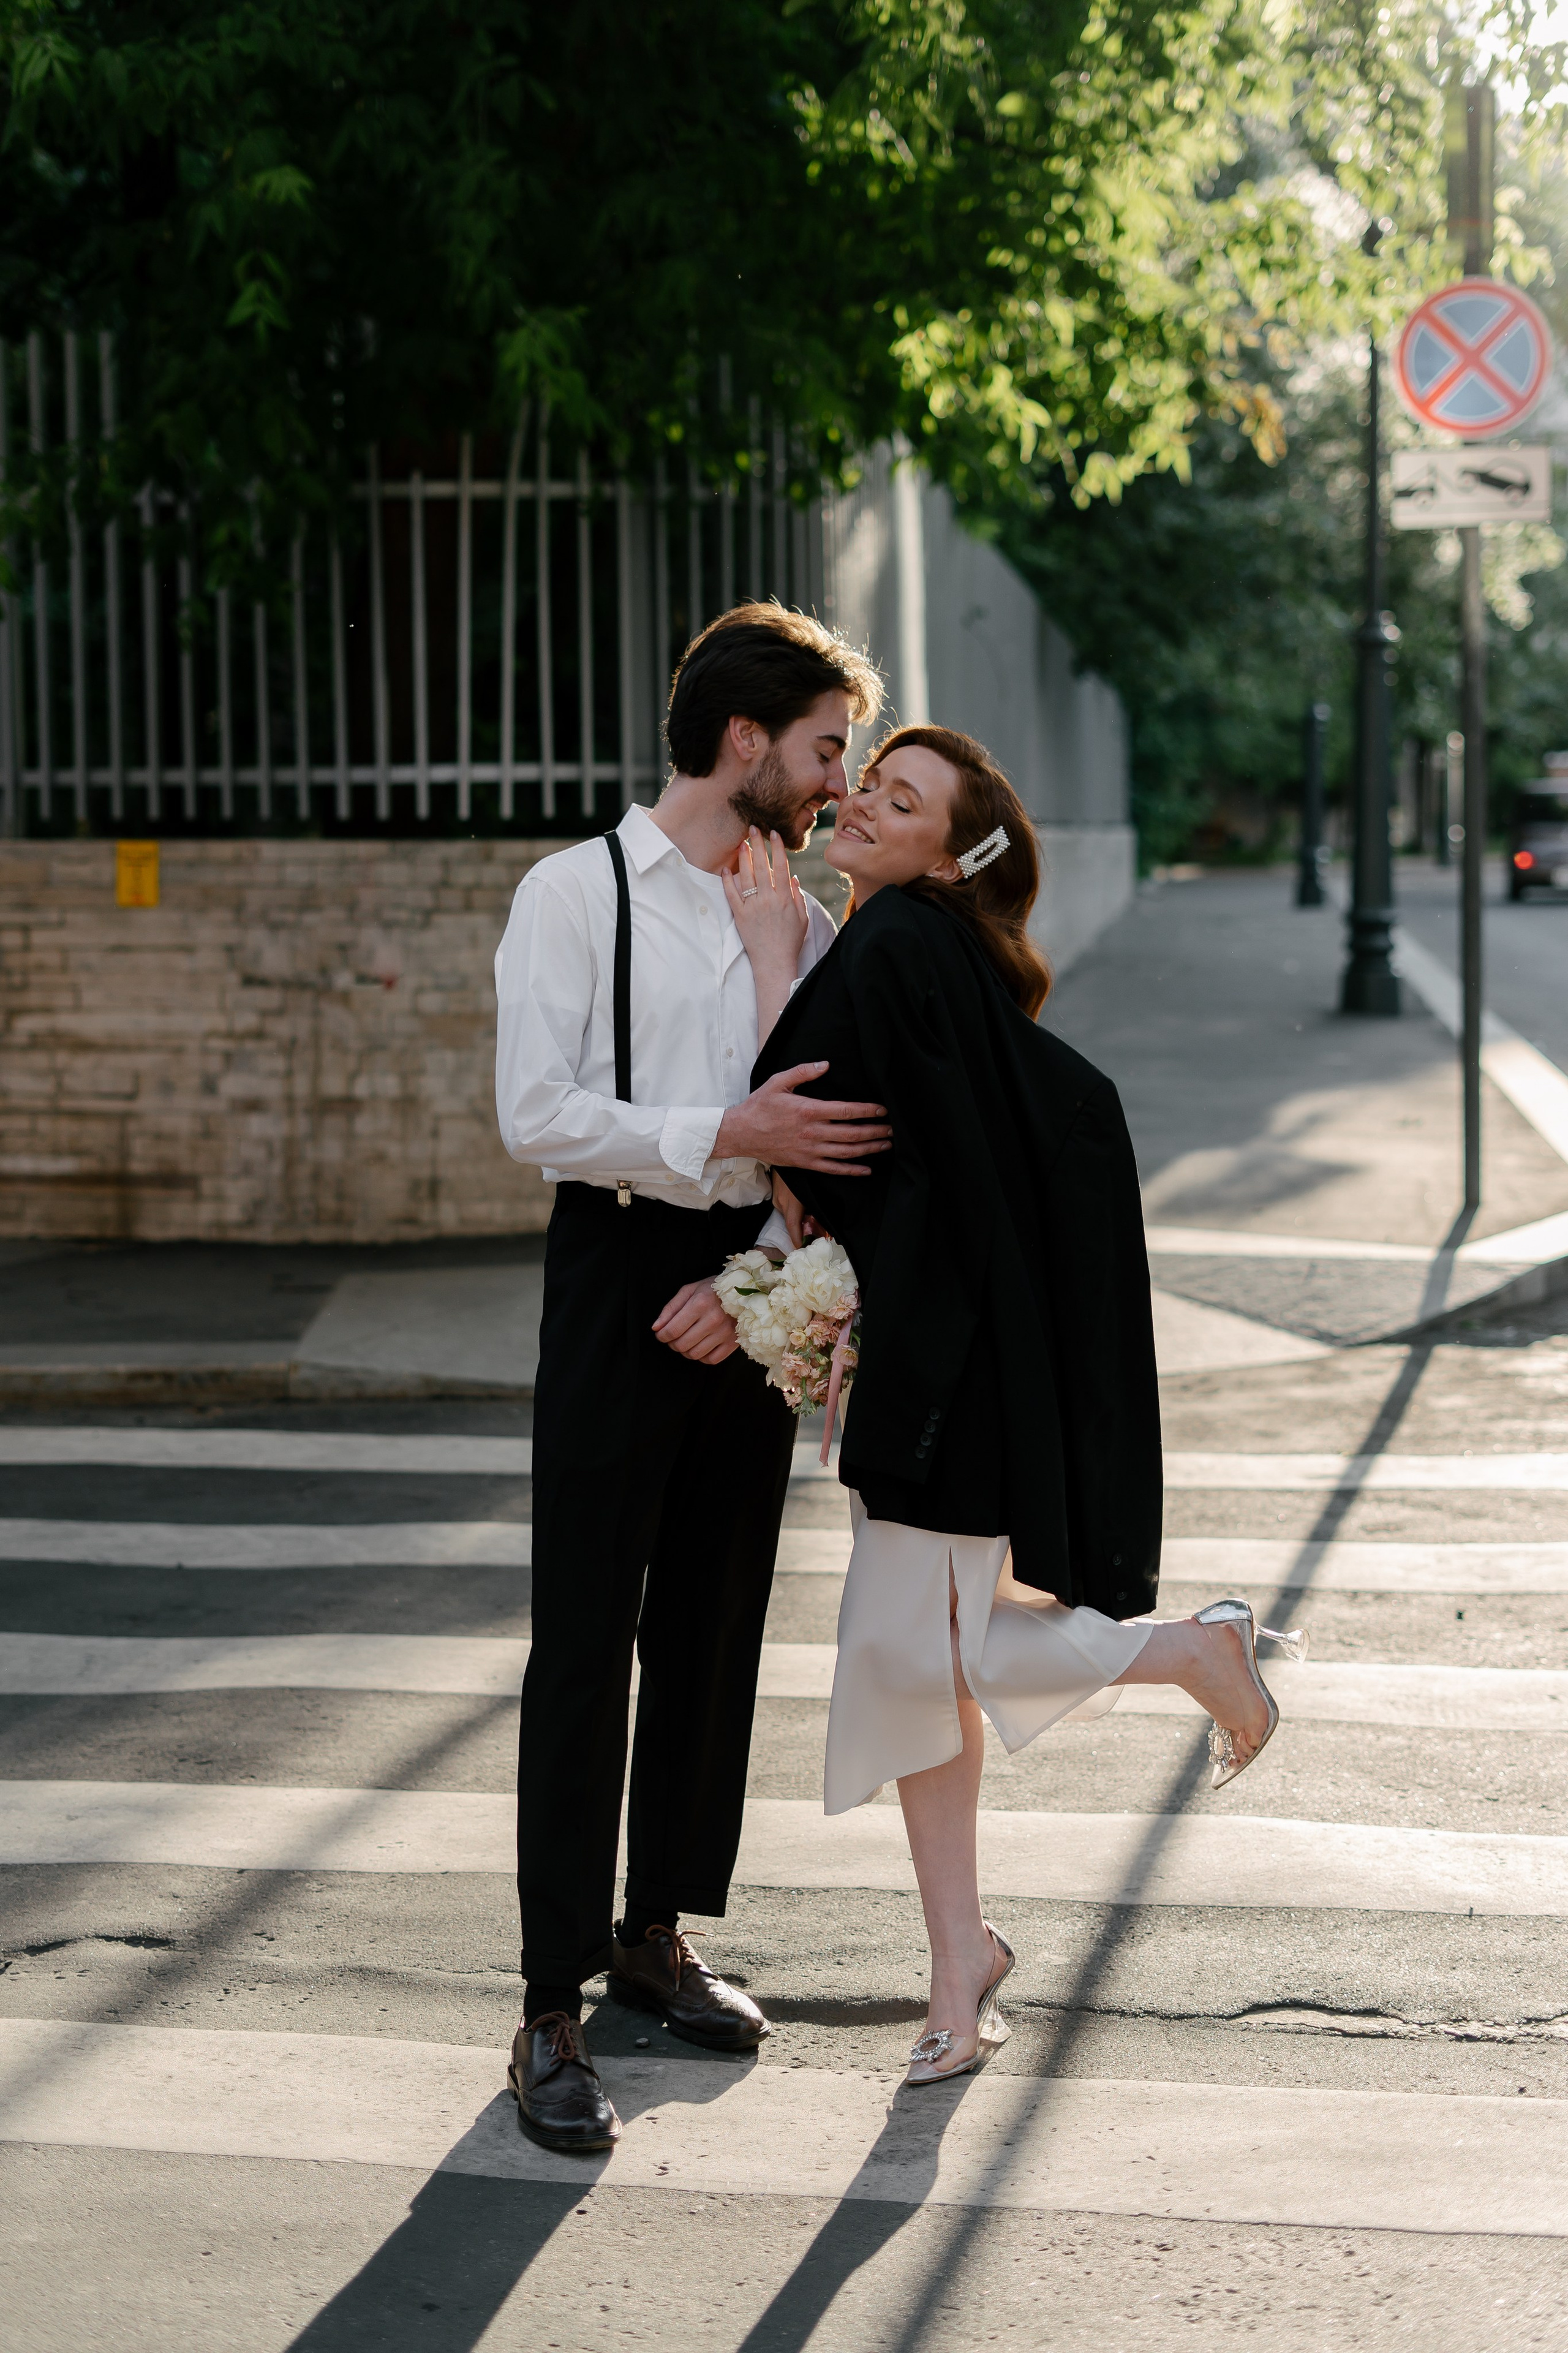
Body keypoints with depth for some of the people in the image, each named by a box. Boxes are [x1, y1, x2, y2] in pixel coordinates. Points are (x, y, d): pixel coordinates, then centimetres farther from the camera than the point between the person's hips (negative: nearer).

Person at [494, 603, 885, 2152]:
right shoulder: (577, 894, -5)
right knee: (584, 1638, -6)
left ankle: (656, 1934, 27)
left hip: (749, 1288, 6)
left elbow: (832, 1140, 10)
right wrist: (729, 1134, -21)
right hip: (620, 1270, -6)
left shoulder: (804, 922, 12)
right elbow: (539, 1114, -14)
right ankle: (551, 2011, -2)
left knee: (714, 1626, 12)